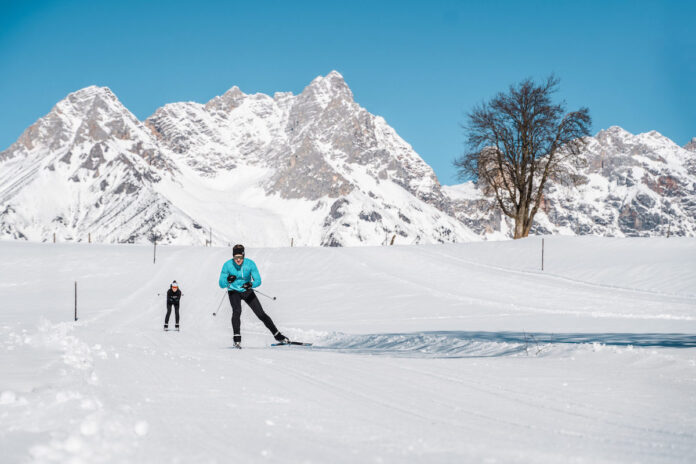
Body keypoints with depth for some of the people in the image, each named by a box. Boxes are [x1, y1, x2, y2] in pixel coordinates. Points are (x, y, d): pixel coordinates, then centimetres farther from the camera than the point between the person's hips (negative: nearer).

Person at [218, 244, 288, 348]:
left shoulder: (250, 264, -21)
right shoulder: (227, 265, -21)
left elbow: (258, 280, -20)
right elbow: (221, 284, -19)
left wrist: (251, 284, -41)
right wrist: (228, 280, -41)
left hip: (247, 291, 1)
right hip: (234, 292, -1)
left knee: (261, 314, -3)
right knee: (237, 311, -28)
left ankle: (278, 336, 11)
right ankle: (237, 340, -23)